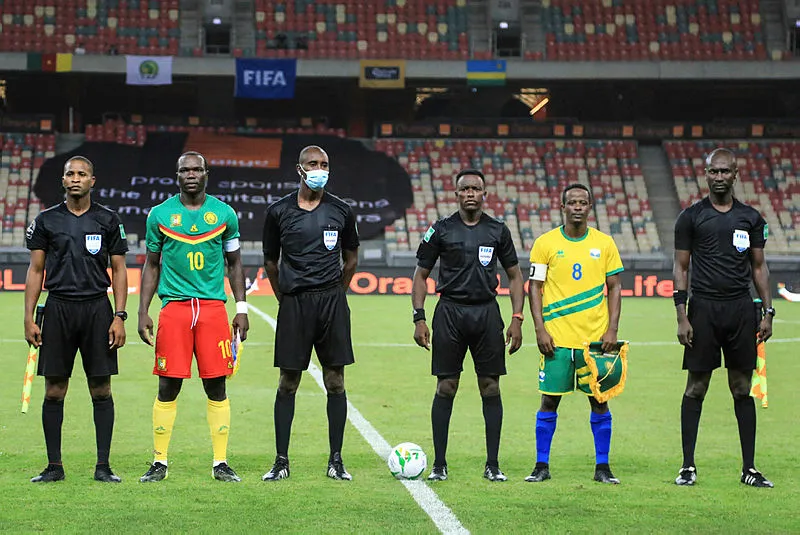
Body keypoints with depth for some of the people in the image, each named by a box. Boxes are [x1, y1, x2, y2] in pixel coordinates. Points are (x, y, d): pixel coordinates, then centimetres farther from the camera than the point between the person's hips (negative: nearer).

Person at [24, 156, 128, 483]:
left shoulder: (108, 220, 6)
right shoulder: (47, 220, 7)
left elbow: (118, 270, 6)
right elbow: (36, 270, 8)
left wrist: (119, 317, -2)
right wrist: (29, 319, 1)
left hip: (97, 308, -1)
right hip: (58, 308, 1)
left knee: (101, 390, 0)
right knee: (54, 391, 1)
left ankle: (103, 466, 5)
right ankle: (54, 466, 9)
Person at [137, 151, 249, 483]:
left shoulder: (224, 214, 7)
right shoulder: (160, 215, 6)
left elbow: (234, 263, 14)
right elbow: (152, 265, 12)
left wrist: (242, 309, 7)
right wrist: (143, 312, 5)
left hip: (213, 307, 1)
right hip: (173, 306, 0)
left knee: (216, 387, 1)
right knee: (168, 387, -1)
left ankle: (220, 463, 8)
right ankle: (160, 462, 8)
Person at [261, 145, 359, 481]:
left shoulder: (341, 211, 5)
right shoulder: (279, 211, 3)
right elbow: (271, 261, 13)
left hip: (332, 301, 1)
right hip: (294, 302, -1)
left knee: (335, 383, 2)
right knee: (288, 383, 1)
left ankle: (336, 461, 8)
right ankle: (281, 461, 7)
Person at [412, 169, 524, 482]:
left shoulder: (498, 231, 7)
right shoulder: (441, 230, 3)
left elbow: (514, 275, 13)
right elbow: (421, 274, 7)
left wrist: (517, 319, 3)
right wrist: (419, 318, -3)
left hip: (487, 312, 1)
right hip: (449, 312, -1)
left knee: (491, 388, 1)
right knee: (445, 388, -1)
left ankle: (492, 466, 7)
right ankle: (439, 465, 6)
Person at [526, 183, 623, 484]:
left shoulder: (604, 243, 6)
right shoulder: (545, 243, 1)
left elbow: (614, 287, 8)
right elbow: (535, 287, 2)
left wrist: (612, 330, -2)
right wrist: (540, 329, -8)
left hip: (596, 336, 1)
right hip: (556, 337, -1)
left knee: (599, 400, 3)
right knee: (550, 400, 1)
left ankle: (602, 467, 11)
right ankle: (542, 466, 10)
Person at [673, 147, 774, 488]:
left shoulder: (750, 217, 9)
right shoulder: (691, 217, 2)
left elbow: (758, 266, 13)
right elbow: (681, 267, 2)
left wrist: (767, 312, 4)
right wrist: (681, 316, -5)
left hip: (741, 308, 2)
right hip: (703, 308, -2)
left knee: (743, 389, 5)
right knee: (696, 388, 1)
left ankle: (749, 468, 9)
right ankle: (688, 466, 7)